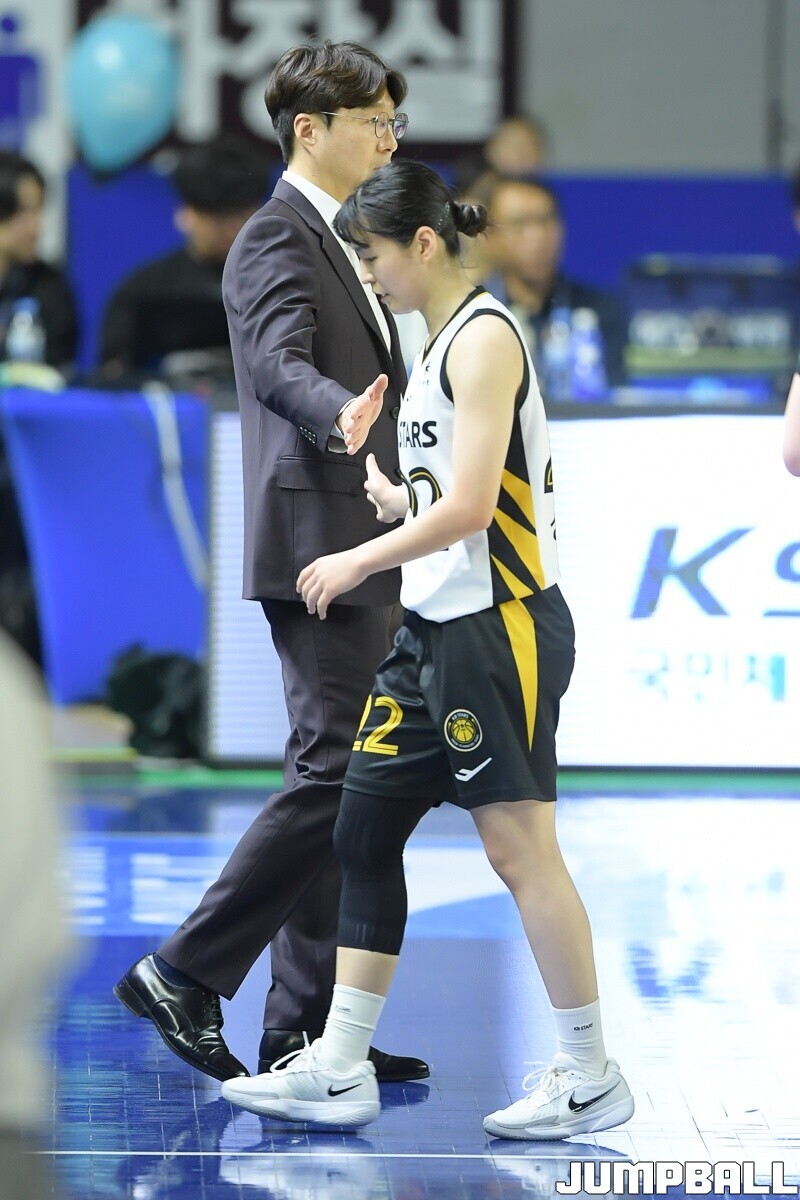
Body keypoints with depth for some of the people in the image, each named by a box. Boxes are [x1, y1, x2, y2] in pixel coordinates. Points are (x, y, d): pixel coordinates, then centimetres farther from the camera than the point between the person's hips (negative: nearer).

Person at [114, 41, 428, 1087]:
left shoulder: (338, 244, 20)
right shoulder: (275, 237, -11)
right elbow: (281, 364, -29)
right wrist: (342, 415, -48)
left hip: (360, 551, 10)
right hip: (316, 543, -10)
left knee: (343, 784, 9)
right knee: (335, 775, -13)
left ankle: (306, 1024, 13)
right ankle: (184, 978, -8)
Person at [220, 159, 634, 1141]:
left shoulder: (485, 338, -13)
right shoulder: (441, 344, 16)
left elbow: (470, 506, -19)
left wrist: (358, 562, -12)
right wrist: (392, 495, 16)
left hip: (500, 626, -10)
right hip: (435, 629, 10)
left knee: (519, 847, -6)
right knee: (364, 829, 7)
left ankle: (591, 1076, 3)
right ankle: (339, 1070, 11)